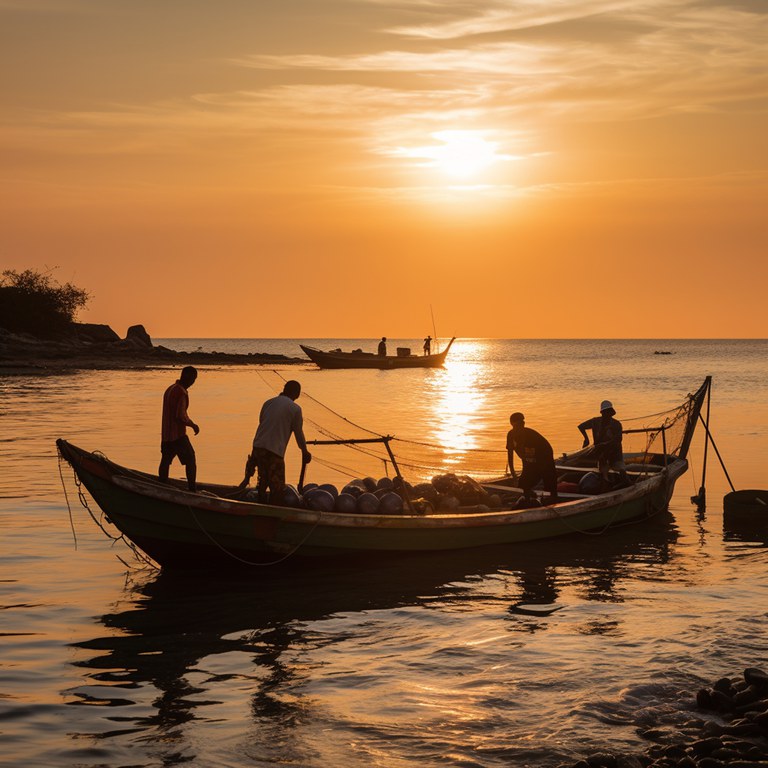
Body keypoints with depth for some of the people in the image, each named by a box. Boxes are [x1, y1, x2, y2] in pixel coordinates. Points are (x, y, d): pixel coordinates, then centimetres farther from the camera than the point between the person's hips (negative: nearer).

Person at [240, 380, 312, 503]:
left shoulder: (268, 403, 15)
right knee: (277, 486, 2)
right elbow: (298, 433, 3)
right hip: (275, 451, -6)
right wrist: (304, 452, 19)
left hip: (258, 446, 6)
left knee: (263, 481, 18)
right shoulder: (295, 409, -2)